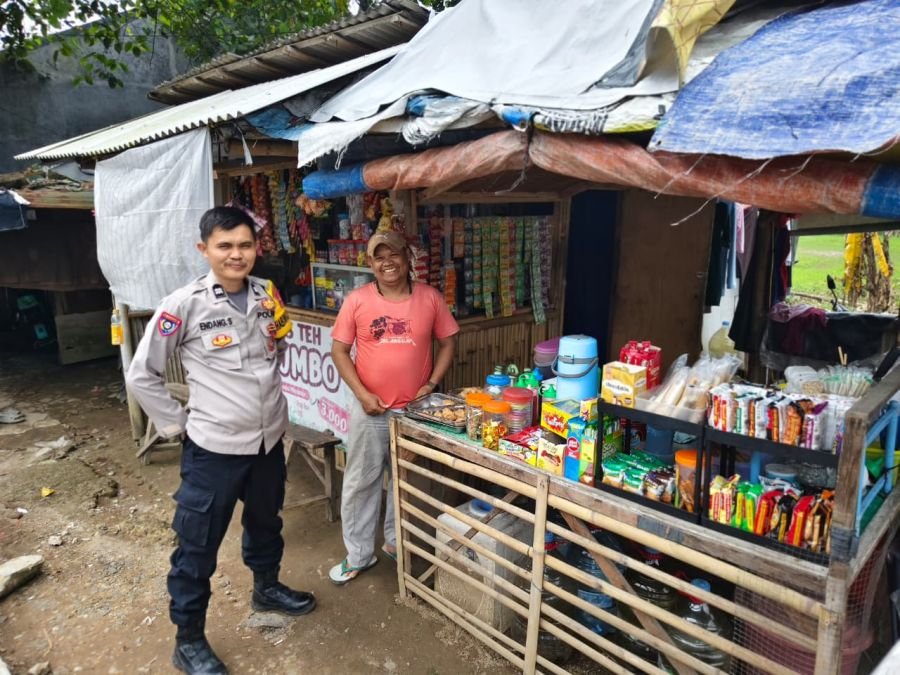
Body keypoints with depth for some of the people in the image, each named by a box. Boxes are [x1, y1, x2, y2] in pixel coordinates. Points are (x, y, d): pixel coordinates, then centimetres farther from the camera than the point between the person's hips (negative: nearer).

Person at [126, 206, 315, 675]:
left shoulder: (268, 296, -1)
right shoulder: (183, 305, -16)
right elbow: (141, 376, -8)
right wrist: (176, 424, -6)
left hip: (269, 439, 5)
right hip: (213, 447, -5)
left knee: (265, 522, 26)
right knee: (197, 547, 10)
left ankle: (267, 588, 51)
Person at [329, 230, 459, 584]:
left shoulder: (429, 298, -4)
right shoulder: (357, 300, -7)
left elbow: (448, 342, 4)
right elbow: (339, 350, -4)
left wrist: (432, 384, -7)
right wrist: (362, 394, -13)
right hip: (370, 409, -1)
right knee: (361, 481, 10)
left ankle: (396, 540, 39)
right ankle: (359, 553, 28)